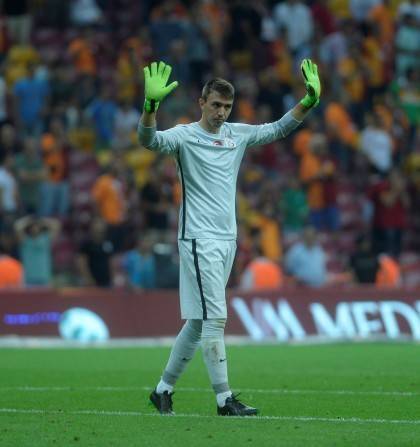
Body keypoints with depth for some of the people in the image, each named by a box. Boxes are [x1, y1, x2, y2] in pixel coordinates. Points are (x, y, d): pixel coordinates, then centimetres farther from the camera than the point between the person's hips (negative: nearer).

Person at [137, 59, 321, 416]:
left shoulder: (238, 134, 12)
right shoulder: (185, 136, -7)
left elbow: (279, 129, 18)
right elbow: (149, 139, -25)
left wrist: (309, 101, 4)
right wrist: (151, 105, -43)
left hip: (227, 239, 7)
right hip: (198, 239, -7)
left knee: (199, 321, 11)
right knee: (214, 318, -11)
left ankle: (164, 389, 21)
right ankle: (225, 399, -10)